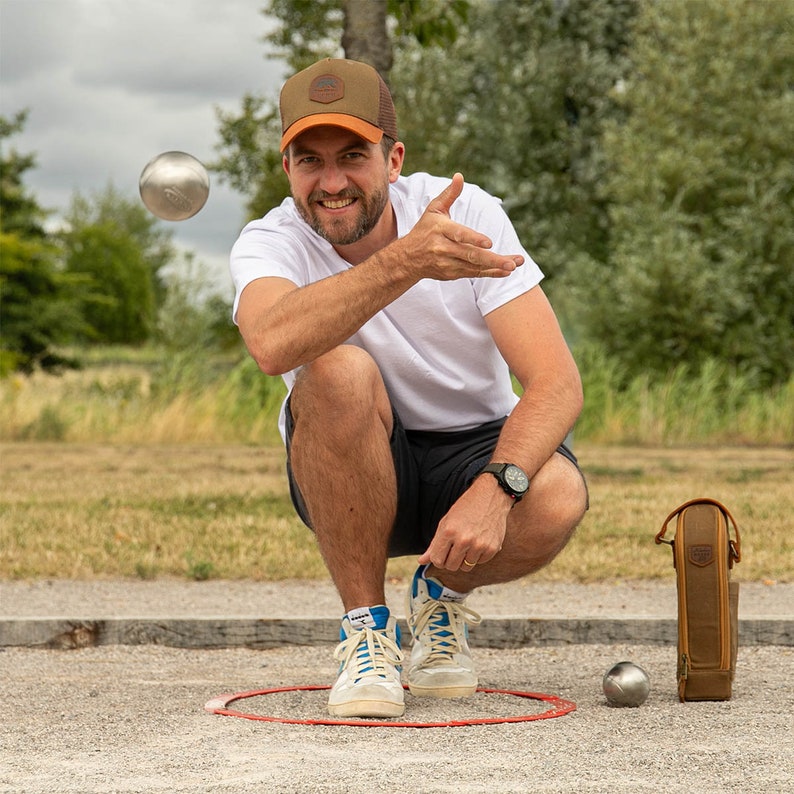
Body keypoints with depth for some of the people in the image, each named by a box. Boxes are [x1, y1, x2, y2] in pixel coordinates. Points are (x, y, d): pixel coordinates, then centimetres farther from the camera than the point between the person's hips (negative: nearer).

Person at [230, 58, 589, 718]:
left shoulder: (467, 214, -14)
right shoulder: (269, 243, -17)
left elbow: (557, 382, -21)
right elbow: (272, 345, -43)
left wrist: (494, 488, -39)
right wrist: (406, 262, -56)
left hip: (475, 451, 1)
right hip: (359, 476, -1)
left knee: (557, 499, -34)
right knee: (340, 370, -34)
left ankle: (441, 594, 3)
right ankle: (367, 629, -15)